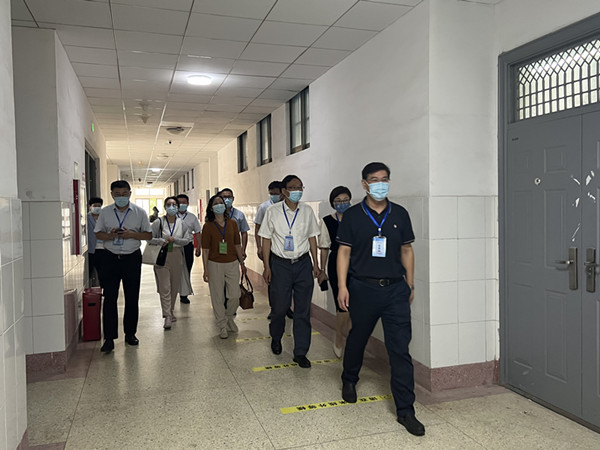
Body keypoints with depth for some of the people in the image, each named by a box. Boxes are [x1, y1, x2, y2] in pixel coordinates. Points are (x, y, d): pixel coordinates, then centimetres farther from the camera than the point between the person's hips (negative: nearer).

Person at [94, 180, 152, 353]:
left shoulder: (139, 212, 2)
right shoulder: (105, 212, 5)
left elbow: (149, 235, 3)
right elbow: (98, 233, 9)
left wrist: (132, 234, -14)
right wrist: (109, 236, -13)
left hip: (132, 258, 0)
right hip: (111, 258, 0)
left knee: (132, 298, 8)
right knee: (109, 298, -4)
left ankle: (130, 333, 22)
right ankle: (109, 338, 2)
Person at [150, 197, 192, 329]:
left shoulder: (182, 224, 4)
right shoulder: (158, 222, -2)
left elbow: (187, 239, 1)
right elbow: (149, 238, -3)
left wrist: (175, 240, -13)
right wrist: (161, 241, -18)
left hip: (177, 256, 3)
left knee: (175, 286, 11)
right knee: (165, 287, -6)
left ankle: (170, 311, 29)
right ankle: (167, 316, -5)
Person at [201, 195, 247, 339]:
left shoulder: (232, 223, 4)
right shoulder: (208, 226, -3)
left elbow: (237, 245, 10)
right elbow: (205, 250, -3)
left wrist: (242, 263, 11)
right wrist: (205, 270, -5)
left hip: (232, 263, 2)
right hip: (215, 265, -2)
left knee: (235, 295, 3)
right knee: (218, 297, 5)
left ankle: (229, 317, 31)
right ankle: (222, 325, 21)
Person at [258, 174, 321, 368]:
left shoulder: (307, 211, 4)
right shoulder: (273, 211, -3)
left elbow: (312, 237, 10)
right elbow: (266, 239, 0)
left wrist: (315, 263, 8)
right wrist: (267, 266, -3)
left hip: (303, 264, 2)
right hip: (280, 265, -2)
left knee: (303, 309, 3)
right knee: (279, 306, 6)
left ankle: (300, 352, 15)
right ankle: (276, 338, 38)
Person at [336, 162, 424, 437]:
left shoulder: (400, 214, 5)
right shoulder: (353, 216, -1)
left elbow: (406, 250, 11)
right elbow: (344, 251, -3)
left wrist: (410, 285, 11)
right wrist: (342, 286, -10)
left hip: (396, 289, 1)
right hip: (363, 288, -1)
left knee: (400, 349, -1)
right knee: (357, 339, 18)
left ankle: (405, 410, 8)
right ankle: (349, 380, 45)